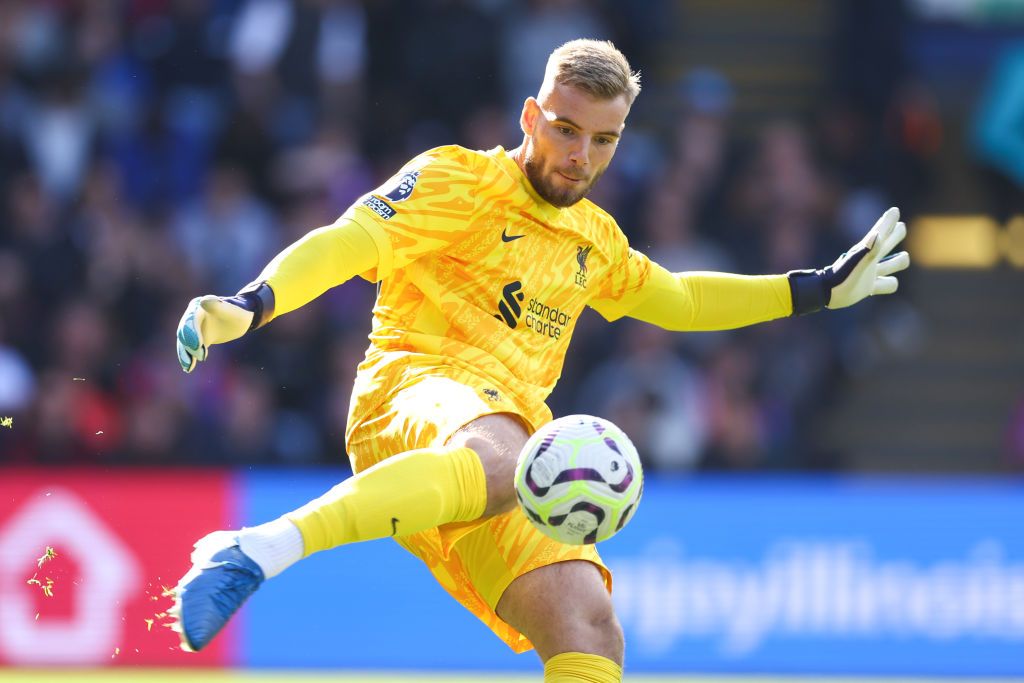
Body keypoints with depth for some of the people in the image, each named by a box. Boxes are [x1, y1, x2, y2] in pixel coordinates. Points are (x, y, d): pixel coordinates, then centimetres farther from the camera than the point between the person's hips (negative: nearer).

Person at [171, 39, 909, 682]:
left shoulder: (593, 239, 29)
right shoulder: (462, 182, 6)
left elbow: (674, 298, 47)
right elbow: (349, 242, -8)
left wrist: (819, 289, 45)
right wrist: (252, 304, -26)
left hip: (513, 433, 8)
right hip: (415, 393, -8)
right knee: (499, 458, -44)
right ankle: (259, 550, -56)